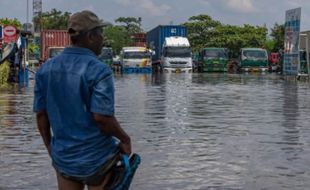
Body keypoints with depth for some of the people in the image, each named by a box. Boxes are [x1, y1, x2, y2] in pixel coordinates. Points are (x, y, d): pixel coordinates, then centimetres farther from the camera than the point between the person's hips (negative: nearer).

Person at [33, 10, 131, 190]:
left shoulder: (46, 68, 1)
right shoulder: (99, 70, -16)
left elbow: (40, 114, 3)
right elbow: (101, 117, -23)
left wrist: (50, 147, 15)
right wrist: (125, 139, -7)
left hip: (63, 158, 5)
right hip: (97, 159, -5)